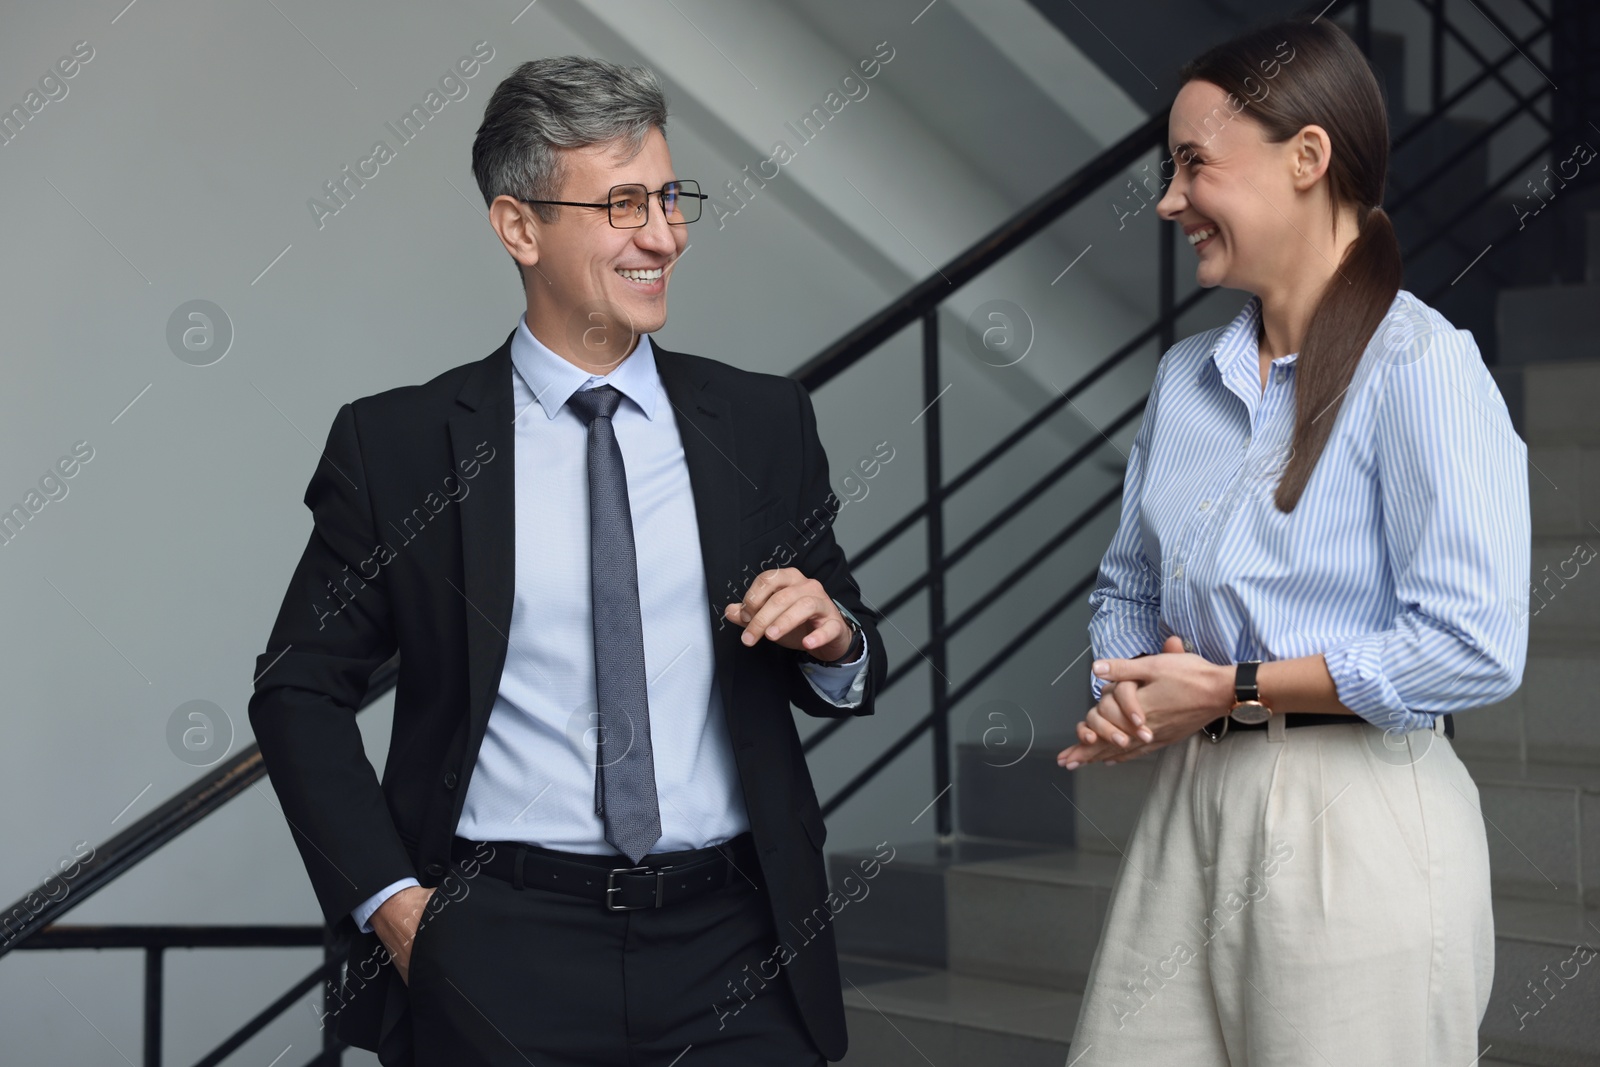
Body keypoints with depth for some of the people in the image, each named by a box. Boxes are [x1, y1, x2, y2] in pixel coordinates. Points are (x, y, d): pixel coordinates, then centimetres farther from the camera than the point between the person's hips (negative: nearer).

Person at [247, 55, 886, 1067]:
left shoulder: (764, 423, 6)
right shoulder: (394, 444, -1)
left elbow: (852, 669, 14)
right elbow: (299, 690, 4)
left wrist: (834, 641, -8)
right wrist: (386, 901, -5)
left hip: (734, 945, 2)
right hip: (499, 950, -2)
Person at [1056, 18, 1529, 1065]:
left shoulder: (1423, 368, -11)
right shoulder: (1188, 376, 12)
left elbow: (1472, 646, -19)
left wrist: (1230, 689, -12)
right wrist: (1127, 695, -2)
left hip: (1356, 823, -6)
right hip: (1189, 807, 7)